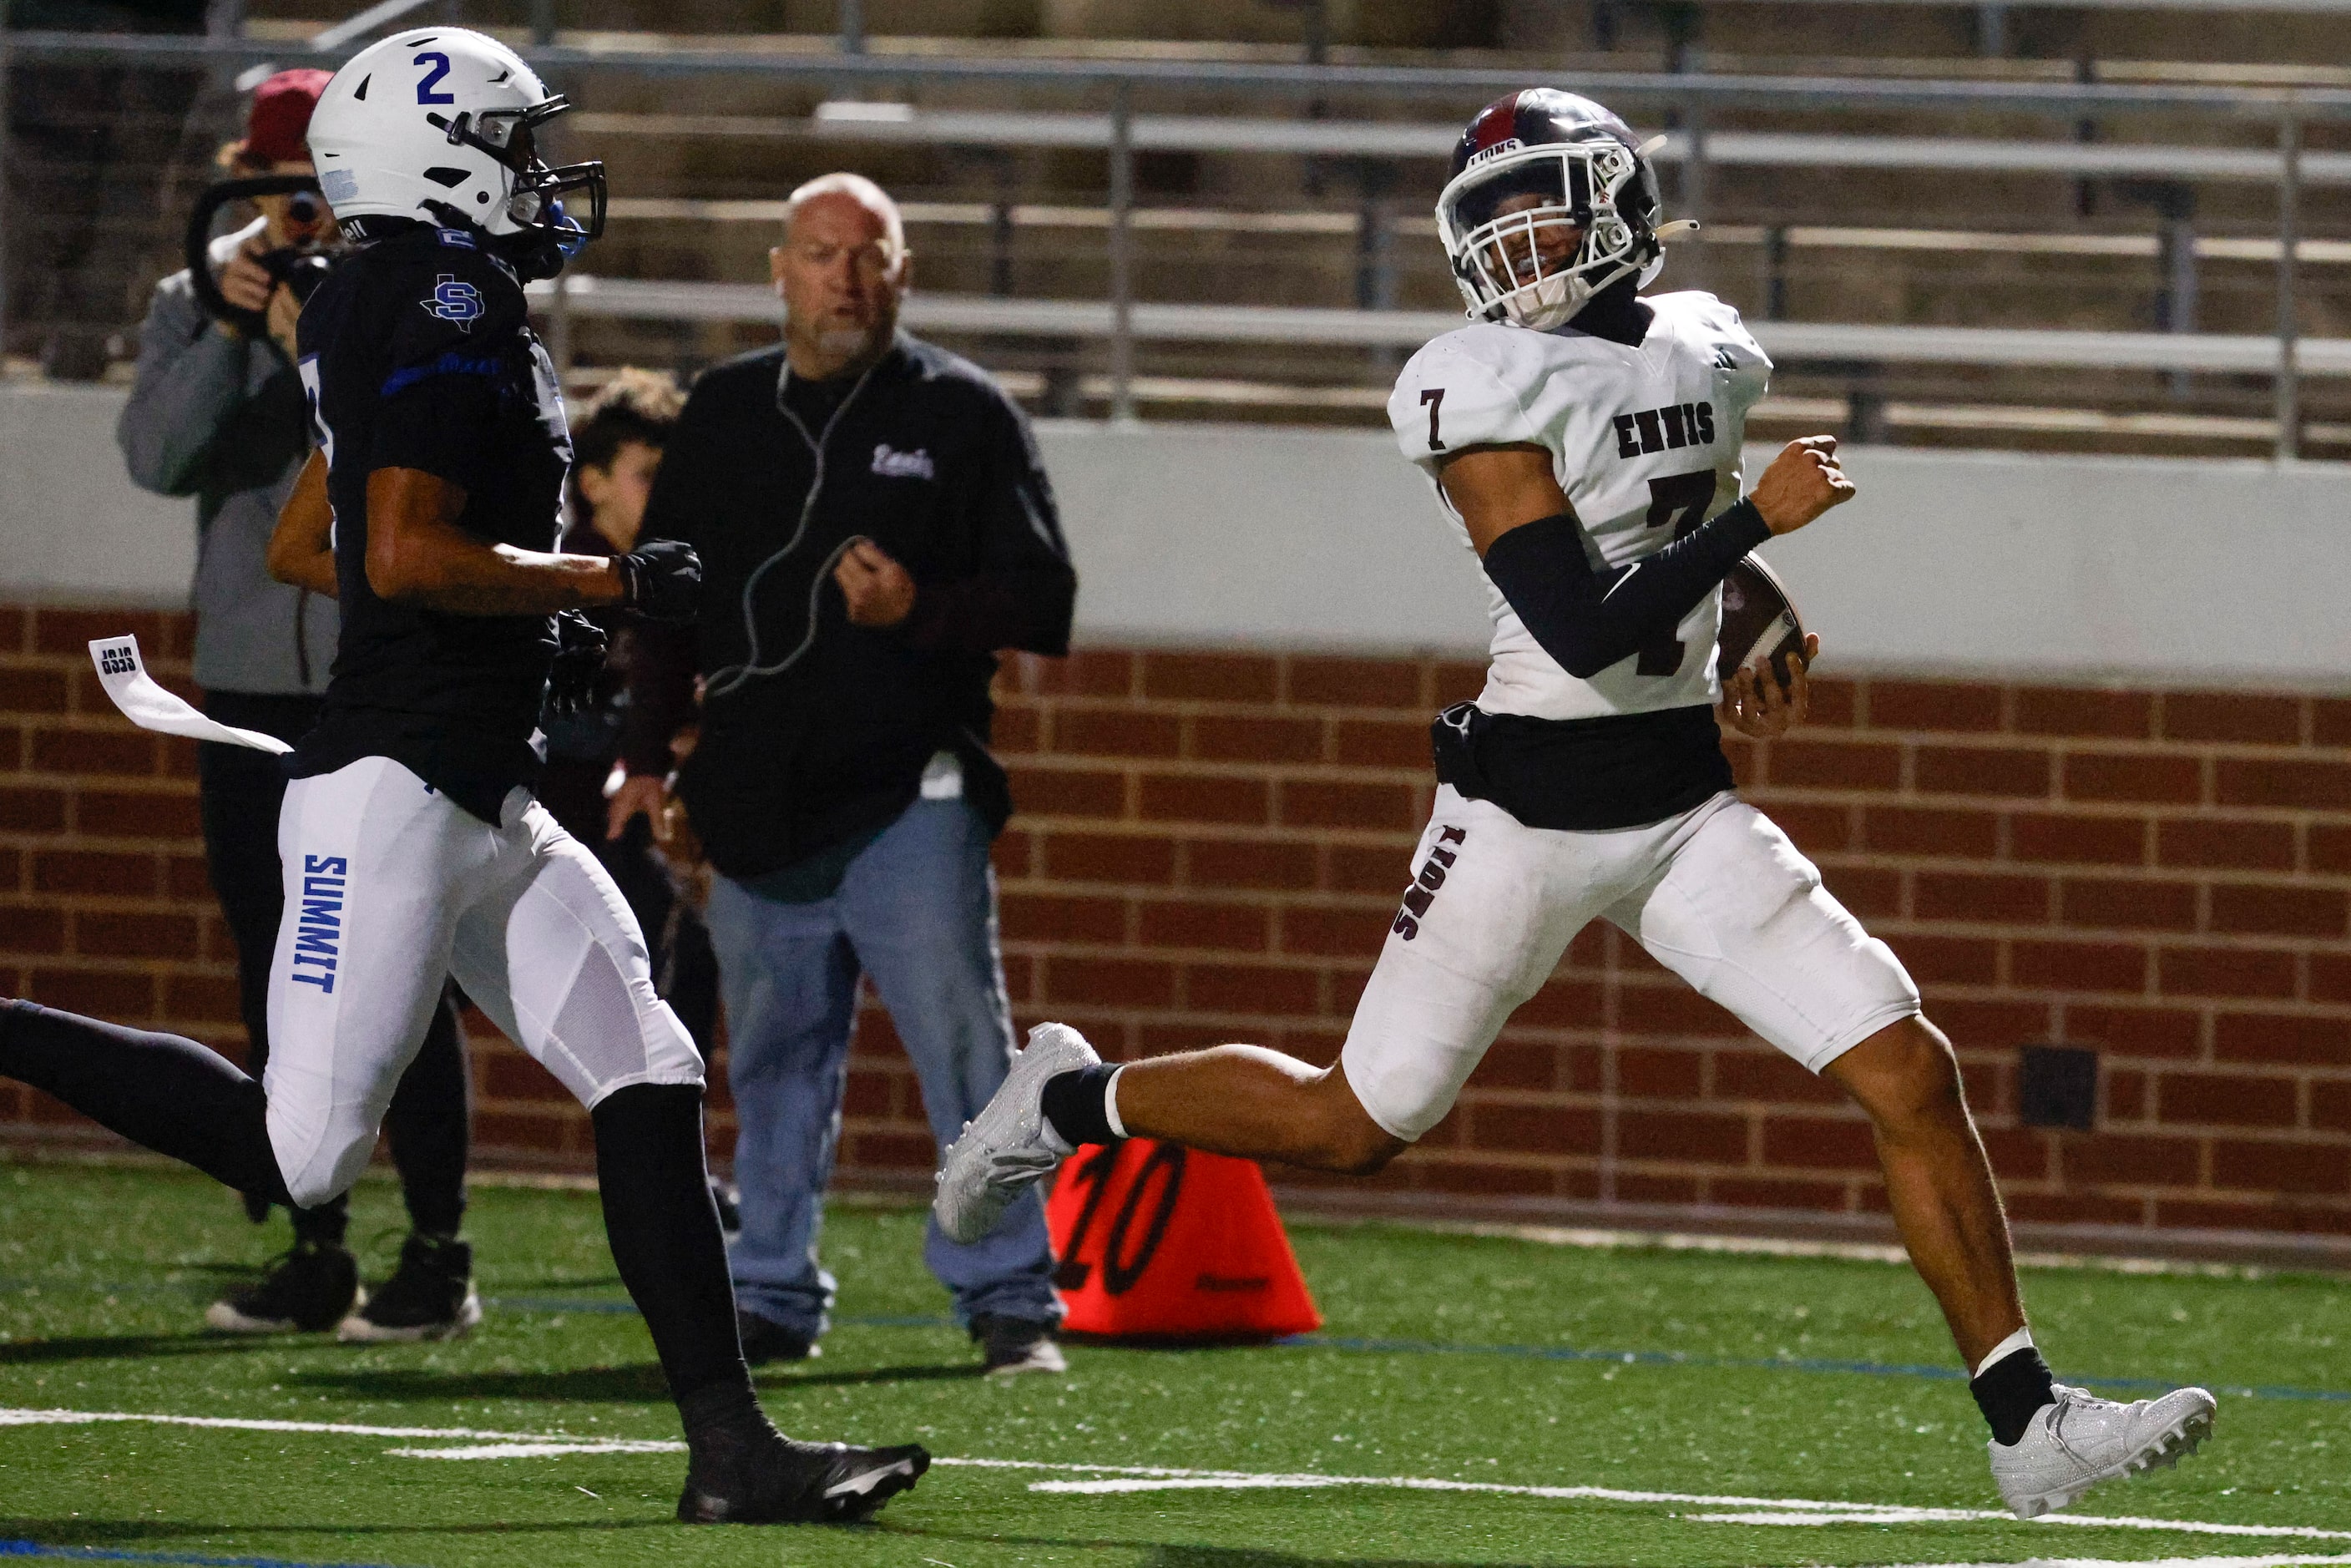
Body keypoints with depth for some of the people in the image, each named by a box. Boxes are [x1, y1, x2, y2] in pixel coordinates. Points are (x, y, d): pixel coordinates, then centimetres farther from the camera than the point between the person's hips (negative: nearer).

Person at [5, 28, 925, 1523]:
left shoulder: (389, 311, 15)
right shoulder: (451, 304, -14)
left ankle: (733, 1447, 0)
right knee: (299, 1148, -9)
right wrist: (606, 583, -11)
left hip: (487, 808, 10)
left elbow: (297, 549, 22)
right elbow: (405, 558, -22)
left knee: (650, 1082, 3)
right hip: (397, 792, -10)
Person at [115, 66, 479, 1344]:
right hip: (250, 688, 4)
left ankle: (438, 1259, -3)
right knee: (279, 983, 6)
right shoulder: (196, 303, 8)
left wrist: (322, 344, -18)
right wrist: (231, 330, -16)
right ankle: (315, 1252, 12)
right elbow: (156, 458, -6)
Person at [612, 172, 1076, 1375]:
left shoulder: (961, 413, 1)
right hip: (756, 811, 4)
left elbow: (1042, 601, -2)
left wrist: (921, 609, -19)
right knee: (773, 1064, 8)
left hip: (909, 805, -4)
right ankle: (772, 1296, 17)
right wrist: (649, 755, 17)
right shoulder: (723, 415, 14)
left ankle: (1010, 1298, -4)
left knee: (965, 1053, -9)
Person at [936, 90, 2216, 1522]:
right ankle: (1072, 1103, 28)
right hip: (1531, 804, -5)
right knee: (1358, 1125, 3)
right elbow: (1580, 630, -21)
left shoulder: (1709, 355, 7)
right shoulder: (1488, 387, -14)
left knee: (1909, 1075, -5)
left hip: (1687, 806, 5)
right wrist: (1761, 518, -18)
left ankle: (2030, 1425, -1)